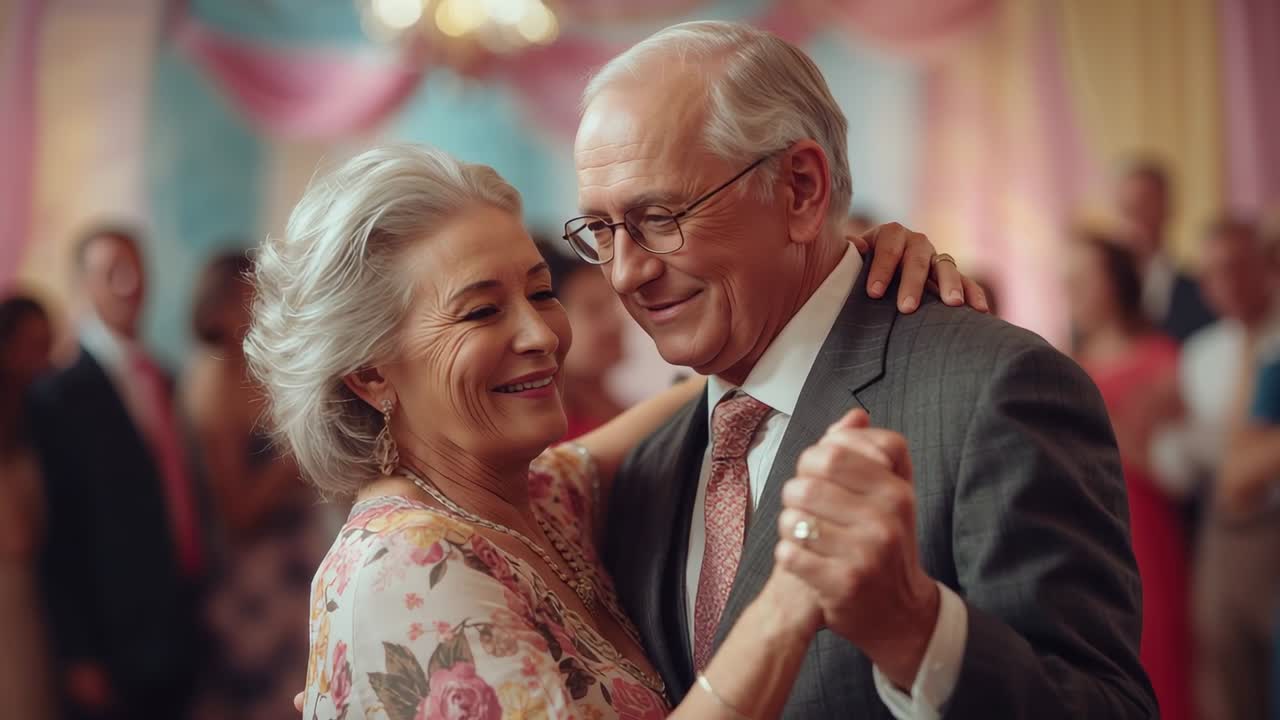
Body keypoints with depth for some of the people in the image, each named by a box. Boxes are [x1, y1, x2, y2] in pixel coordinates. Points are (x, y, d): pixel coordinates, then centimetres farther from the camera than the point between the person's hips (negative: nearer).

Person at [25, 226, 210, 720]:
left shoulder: (163, 382, 10)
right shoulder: (59, 394, -11)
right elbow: (60, 533, -13)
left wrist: (202, 605, 10)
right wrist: (78, 656, -14)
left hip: (183, 629, 6)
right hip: (117, 640, -6)